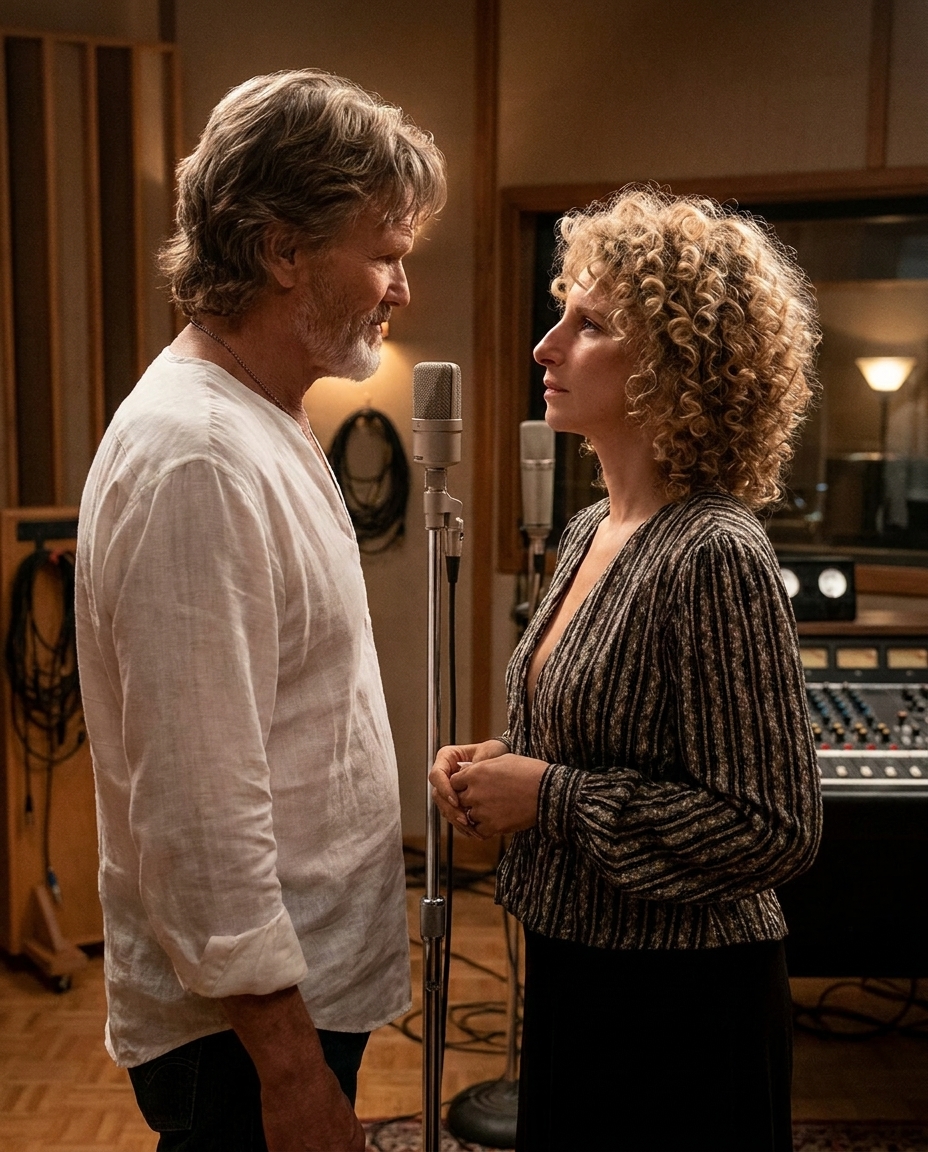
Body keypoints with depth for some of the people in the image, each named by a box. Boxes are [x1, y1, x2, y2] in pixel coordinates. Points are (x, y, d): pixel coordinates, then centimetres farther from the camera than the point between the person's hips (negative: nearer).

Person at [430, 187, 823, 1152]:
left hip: (679, 1001, -8)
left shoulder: (716, 556, -23)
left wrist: (550, 796, -22)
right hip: (577, 971, 8)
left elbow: (772, 828, -23)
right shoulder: (590, 531, 3)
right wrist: (501, 763, -2)